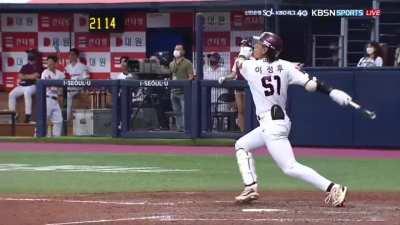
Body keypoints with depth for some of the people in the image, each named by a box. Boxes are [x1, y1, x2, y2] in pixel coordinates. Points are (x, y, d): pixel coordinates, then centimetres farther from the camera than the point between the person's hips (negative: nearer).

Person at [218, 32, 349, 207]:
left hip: (270, 126, -9)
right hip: (281, 121, 9)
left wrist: (243, 53, 34)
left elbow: (239, 63, 15)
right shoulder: (285, 66, 1)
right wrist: (333, 92, -12)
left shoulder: (250, 66, -10)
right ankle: (251, 188, 17)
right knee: (241, 146, 23)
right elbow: (310, 83, -10)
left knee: (290, 167, -13)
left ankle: (333, 188, -22)